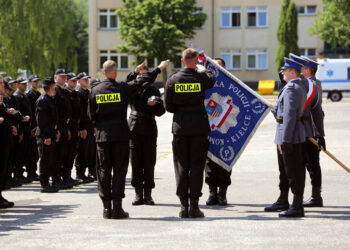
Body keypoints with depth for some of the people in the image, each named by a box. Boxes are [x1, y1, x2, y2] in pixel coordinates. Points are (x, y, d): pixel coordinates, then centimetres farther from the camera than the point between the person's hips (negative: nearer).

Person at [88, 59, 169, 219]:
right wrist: (159, 68, 15)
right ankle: (117, 207, -2)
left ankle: (106, 207, 6)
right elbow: (143, 82, 3)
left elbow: (91, 115, 5)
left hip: (102, 134, 2)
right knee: (119, 170, 1)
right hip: (120, 134, -2)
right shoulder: (122, 88, -7)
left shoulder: (95, 91, 1)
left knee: (103, 170, 7)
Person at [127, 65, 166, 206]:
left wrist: (154, 104, -16)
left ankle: (148, 194, 7)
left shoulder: (153, 90, 10)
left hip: (149, 130, 0)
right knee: (135, 163, 0)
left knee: (149, 163, 0)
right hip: (134, 129, 0)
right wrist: (133, 74, -24)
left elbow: (160, 111, 4)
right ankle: (138, 194, 6)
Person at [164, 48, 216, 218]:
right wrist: (202, 69, 36)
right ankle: (194, 206, 1)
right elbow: (212, 79, 18)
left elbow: (168, 106, 0)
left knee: (181, 166, 7)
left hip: (179, 126, 1)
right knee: (197, 165, 4)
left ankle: (183, 206, 7)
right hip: (199, 126, -1)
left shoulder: (172, 80, -4)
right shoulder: (201, 78, -7)